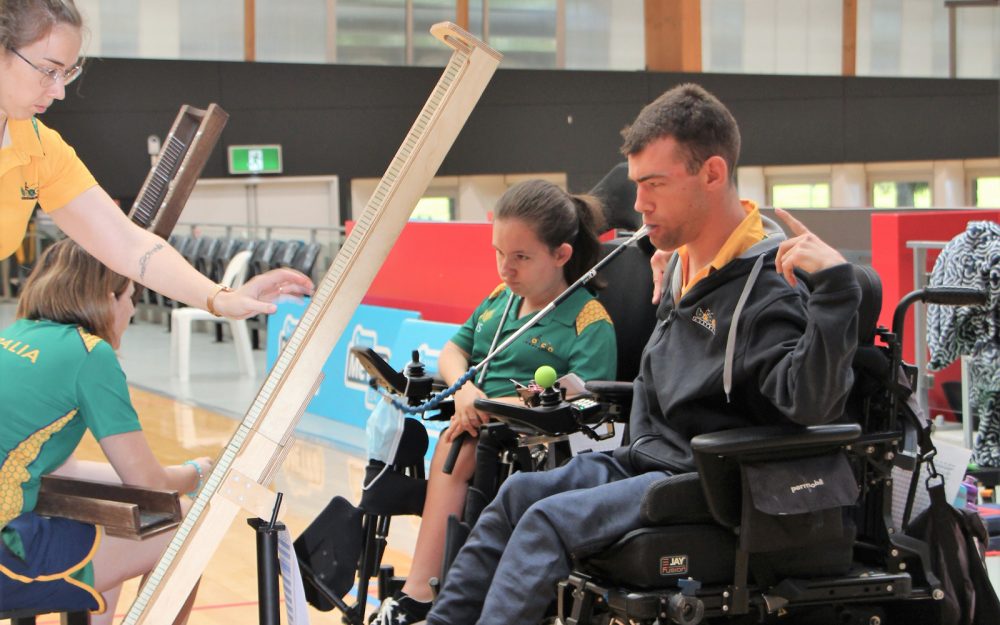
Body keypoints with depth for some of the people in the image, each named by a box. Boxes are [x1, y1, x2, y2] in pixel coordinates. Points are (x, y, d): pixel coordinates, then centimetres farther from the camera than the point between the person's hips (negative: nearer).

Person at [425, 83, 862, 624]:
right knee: (518, 494, -3)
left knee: (550, 519, -22)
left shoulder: (770, 284, -17)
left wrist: (835, 288, -40)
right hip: (650, 460, 9)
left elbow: (811, 402, -32)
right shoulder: (683, 262, 12)